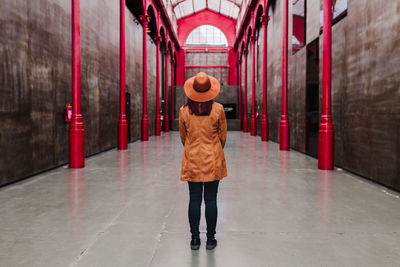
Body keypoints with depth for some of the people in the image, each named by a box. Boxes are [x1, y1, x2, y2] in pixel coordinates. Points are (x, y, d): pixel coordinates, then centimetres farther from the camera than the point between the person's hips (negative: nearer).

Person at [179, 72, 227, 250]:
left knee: (194, 200, 6)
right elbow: (223, 136, 3)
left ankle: (195, 239, 15)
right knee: (211, 200, 5)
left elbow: (183, 137, 7)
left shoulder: (184, 110, -4)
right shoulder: (218, 109, -7)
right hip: (213, 161, -1)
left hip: (192, 161, 1)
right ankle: (210, 239, 15)